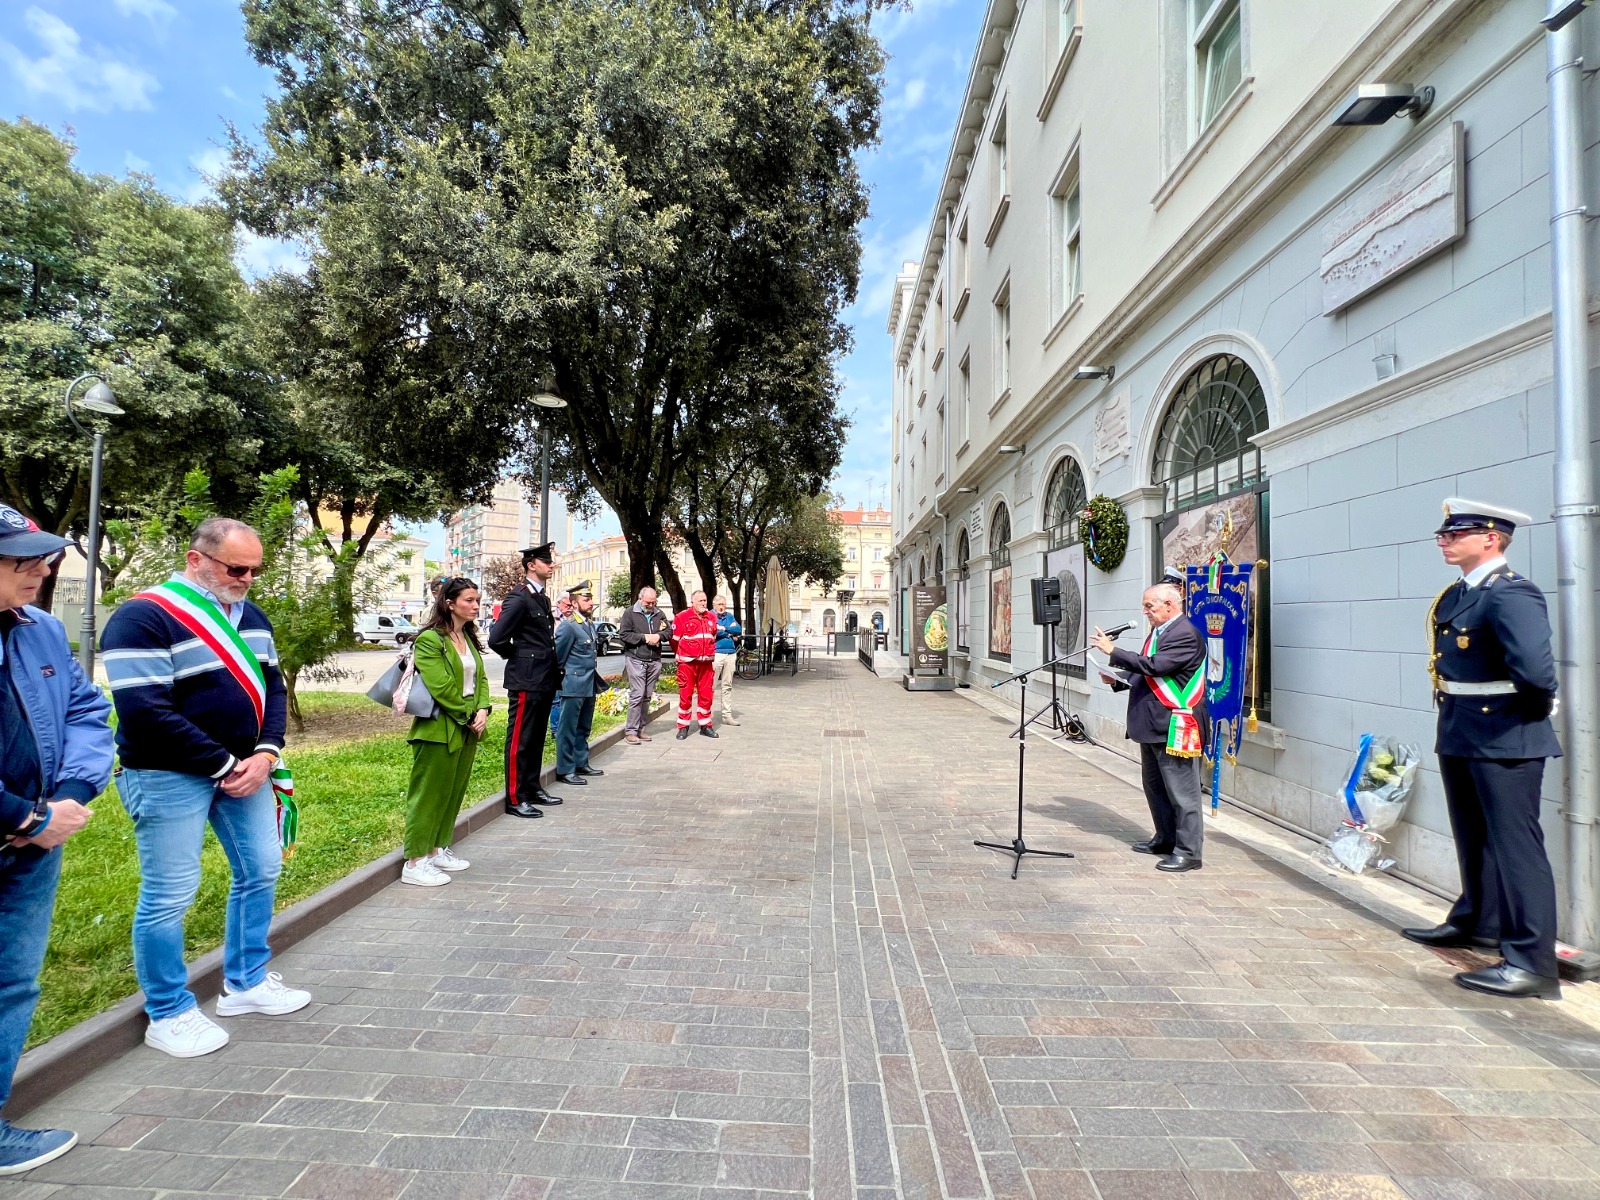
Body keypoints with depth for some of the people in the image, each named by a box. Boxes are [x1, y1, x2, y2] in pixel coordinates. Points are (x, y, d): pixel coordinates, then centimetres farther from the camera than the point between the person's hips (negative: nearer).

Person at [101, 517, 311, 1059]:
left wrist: (265, 753, -7)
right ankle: (168, 1014, 23)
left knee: (260, 870, 14)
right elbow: (144, 713, -21)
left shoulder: (250, 615, 7)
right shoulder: (143, 617, -15)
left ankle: (246, 983, 32)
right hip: (169, 777, -7)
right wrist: (224, 765, -18)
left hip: (244, 767, 7)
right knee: (169, 895, 3)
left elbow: (272, 687, 9)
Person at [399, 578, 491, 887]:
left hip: (468, 729, 8)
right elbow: (440, 687, -20)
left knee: (454, 793, 14)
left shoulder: (469, 638, 11)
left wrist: (482, 711, -6)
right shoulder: (430, 639, -14)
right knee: (429, 795, 0)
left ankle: (437, 849, 28)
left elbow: (481, 678, 9)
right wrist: (468, 714, -12)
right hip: (439, 730, -8)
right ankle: (415, 862, 9)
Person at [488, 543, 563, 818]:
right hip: (526, 681, -9)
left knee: (537, 738, 16)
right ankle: (515, 798, 5)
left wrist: (552, 670, 13)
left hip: (545, 681, 9)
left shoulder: (543, 599, 15)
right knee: (519, 740, -1)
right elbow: (496, 640, -19)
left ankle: (532, 788, 27)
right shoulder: (519, 598, -13)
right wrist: (520, 659, -5)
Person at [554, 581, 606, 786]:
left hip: (590, 685, 8)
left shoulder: (590, 624, 12)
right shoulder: (568, 626, -14)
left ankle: (581, 763, 28)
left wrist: (595, 678, 12)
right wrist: (563, 678, -2)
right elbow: (558, 656, -11)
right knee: (568, 729, 0)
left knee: (583, 728, 17)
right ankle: (565, 770, 7)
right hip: (574, 686, -8)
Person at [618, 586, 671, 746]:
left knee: (647, 696, 9)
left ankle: (640, 729, 17)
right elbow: (623, 633, -8)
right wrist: (644, 637, -13)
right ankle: (630, 731, -6)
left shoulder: (660, 615, 13)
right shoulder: (630, 613, 0)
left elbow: (669, 632, 12)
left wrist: (659, 636, -9)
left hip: (654, 661, 5)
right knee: (637, 695, -11)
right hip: (636, 660, -5)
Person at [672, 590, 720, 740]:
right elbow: (674, 639, 1)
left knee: (706, 695, 8)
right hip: (687, 663, -4)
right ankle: (683, 726, 10)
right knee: (685, 695, 0)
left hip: (706, 663, 4)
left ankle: (705, 725, 18)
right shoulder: (682, 617, -6)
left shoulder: (712, 617, 11)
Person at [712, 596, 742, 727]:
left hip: (730, 654, 6)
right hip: (715, 653, -6)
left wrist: (723, 628, -7)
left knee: (727, 686, 9)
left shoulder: (730, 616, 16)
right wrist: (730, 632, -6)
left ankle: (727, 715, 14)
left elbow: (739, 629, 2)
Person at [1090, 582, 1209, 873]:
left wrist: (1113, 651, -23)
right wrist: (1119, 680, 5)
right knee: (1155, 786, 20)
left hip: (1174, 728, -11)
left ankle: (1188, 852, 8)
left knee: (1182, 791, -1)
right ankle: (1166, 838, 33)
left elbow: (1154, 666, -27)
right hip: (1153, 726, 11)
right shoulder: (1159, 632, 15)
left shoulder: (1185, 635, -17)